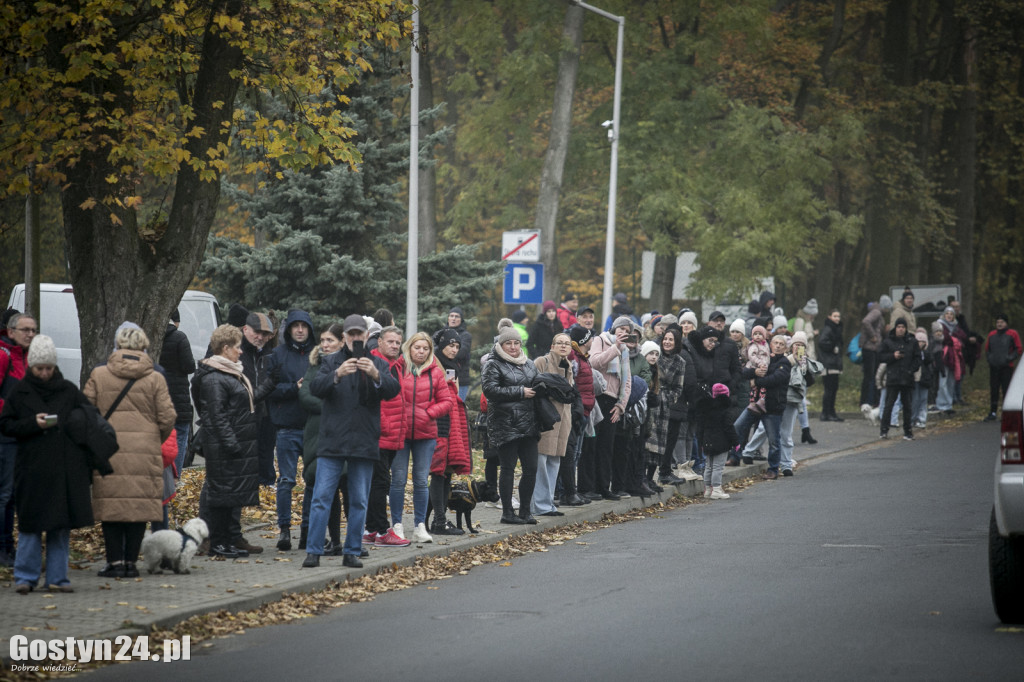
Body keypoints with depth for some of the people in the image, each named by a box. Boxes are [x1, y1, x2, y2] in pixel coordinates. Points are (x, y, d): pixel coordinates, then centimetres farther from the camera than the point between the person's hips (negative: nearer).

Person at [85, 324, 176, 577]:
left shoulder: (99, 375, 1)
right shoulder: (155, 379, 1)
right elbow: (167, 418, 1)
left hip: (108, 452, 0)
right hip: (145, 451, 0)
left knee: (110, 504, 5)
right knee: (140, 506, 5)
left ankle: (115, 561, 2)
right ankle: (131, 561, 5)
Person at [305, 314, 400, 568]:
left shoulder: (379, 365, 10)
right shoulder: (331, 362, 8)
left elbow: (393, 390, -8)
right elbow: (316, 388, -9)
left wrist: (376, 375, -29)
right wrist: (337, 375, -28)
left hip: (364, 442, 1)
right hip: (332, 441, -1)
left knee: (359, 500, 5)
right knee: (321, 497, -5)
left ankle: (352, 552, 12)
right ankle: (313, 551, -2)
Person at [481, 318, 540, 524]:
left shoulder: (528, 364, 16)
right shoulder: (493, 365, -4)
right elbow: (491, 390, -17)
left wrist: (537, 390, 3)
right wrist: (520, 392, -17)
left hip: (528, 424, 6)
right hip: (505, 425, -6)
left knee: (531, 468, 3)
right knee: (508, 469, -1)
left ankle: (525, 511, 14)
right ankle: (507, 513, 7)